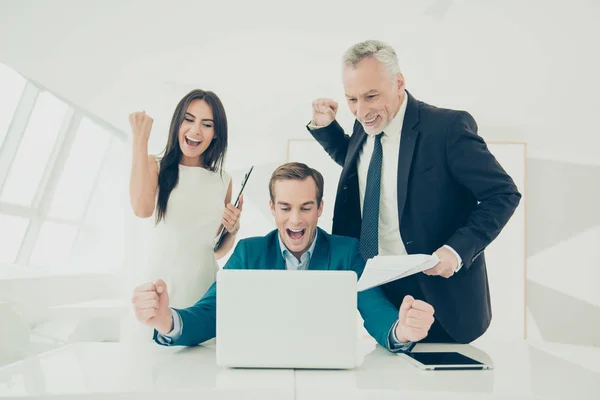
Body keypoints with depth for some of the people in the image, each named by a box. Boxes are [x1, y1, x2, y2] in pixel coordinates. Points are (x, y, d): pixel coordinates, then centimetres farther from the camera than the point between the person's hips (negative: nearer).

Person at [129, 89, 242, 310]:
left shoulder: (223, 180, 8)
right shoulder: (155, 166, 1)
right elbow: (142, 209, -23)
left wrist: (233, 229, -5)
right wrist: (140, 140, -16)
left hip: (204, 286, 3)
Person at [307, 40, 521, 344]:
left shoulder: (448, 127, -17)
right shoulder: (365, 128, 3)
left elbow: (503, 194, -14)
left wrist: (457, 250, -26)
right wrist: (324, 126, 9)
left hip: (438, 296, -6)